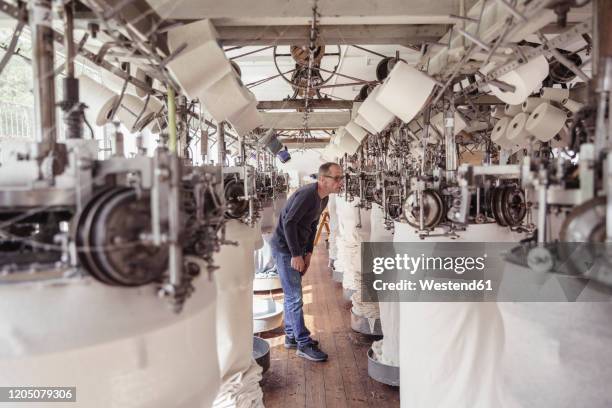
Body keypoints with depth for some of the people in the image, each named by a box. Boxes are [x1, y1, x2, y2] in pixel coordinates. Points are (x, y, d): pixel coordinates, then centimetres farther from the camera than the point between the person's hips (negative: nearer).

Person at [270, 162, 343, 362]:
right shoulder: (307, 194, -24)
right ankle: (303, 344, 4)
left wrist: (308, 252, 9)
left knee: (291, 295, 18)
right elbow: (288, 222, -26)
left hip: (296, 248, 9)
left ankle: (291, 335, 30)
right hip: (284, 248, -9)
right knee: (295, 298, -4)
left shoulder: (323, 198, 6)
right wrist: (296, 255, -20)